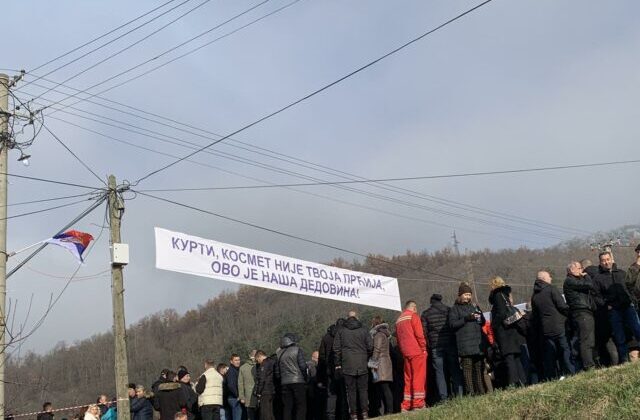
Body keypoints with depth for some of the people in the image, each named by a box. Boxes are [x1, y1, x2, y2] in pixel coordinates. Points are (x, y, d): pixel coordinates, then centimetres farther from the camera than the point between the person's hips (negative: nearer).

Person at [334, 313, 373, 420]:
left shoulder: (341, 331, 8)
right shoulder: (363, 330, 8)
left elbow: (336, 348, 4)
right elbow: (370, 346, 2)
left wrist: (338, 364, 8)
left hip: (347, 365, 0)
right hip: (362, 366, 0)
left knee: (351, 390, 1)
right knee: (363, 389, 4)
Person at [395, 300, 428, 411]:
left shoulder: (398, 320, 18)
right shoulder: (413, 316, -3)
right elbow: (419, 334, -12)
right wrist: (424, 348, -4)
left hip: (406, 353, 7)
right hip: (417, 352, -7)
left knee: (408, 379, 9)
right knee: (419, 378, -5)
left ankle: (406, 406, 8)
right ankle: (418, 404, -10)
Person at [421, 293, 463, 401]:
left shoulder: (425, 314, 6)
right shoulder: (449, 310, 9)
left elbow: (424, 333, 1)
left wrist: (427, 347, 4)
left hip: (436, 347, -1)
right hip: (451, 345, 1)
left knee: (440, 373, 0)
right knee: (456, 372, 4)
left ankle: (444, 399, -5)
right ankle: (459, 395, -4)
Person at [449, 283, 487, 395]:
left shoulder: (474, 306, 23)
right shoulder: (455, 308, 7)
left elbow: (483, 322, 24)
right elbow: (452, 324, -4)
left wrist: (479, 317, 1)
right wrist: (466, 318, -13)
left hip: (478, 342, 5)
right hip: (465, 343, -5)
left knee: (479, 367, 4)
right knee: (467, 368, -10)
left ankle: (481, 391, 8)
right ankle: (470, 392, -12)